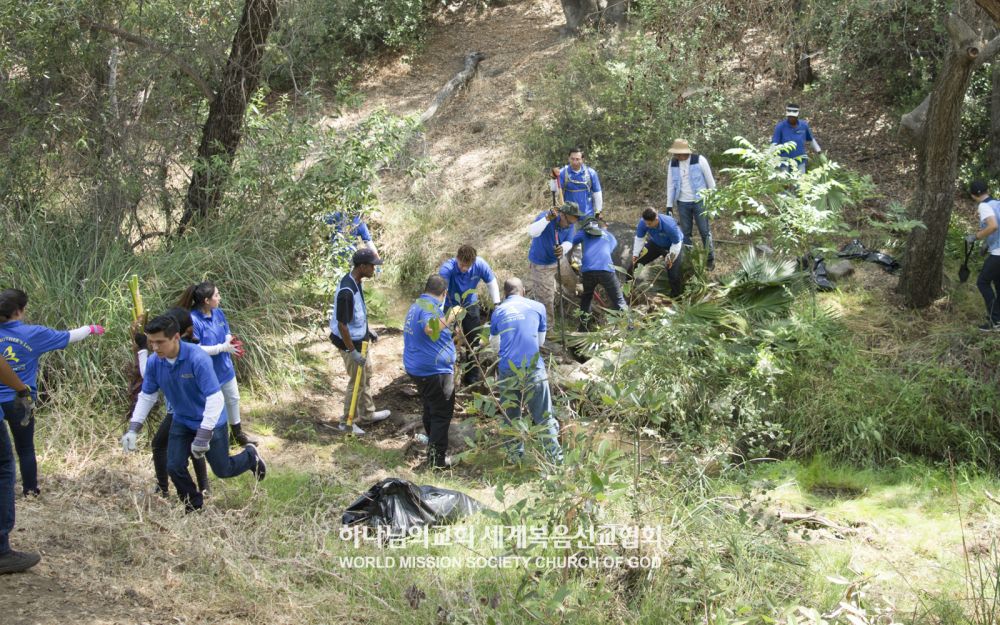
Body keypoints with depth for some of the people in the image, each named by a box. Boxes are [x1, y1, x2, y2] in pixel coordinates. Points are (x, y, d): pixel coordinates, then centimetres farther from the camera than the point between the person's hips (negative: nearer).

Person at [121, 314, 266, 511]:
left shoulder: (198, 359, -33)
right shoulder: (154, 362, -16)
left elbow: (215, 398, -35)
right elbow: (146, 396, 0)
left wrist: (203, 436, -37)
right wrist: (133, 429, -8)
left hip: (211, 422, -5)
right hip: (182, 422, 5)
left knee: (222, 470, 8)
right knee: (174, 467, -3)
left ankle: (250, 456, 40)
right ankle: (194, 507, 21)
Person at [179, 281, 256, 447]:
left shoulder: (218, 313, -5)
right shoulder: (193, 320, -28)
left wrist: (231, 342, -17)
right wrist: (223, 347, -28)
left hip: (225, 368, 8)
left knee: (233, 399, 24)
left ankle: (238, 433, 45)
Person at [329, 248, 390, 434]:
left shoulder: (356, 281, -2)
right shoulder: (346, 292, -32)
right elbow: (342, 325, -28)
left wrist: (368, 330, 21)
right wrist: (352, 351, -24)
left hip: (360, 339, 10)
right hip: (350, 342, -10)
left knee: (366, 376, 24)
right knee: (357, 382, 5)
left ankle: (367, 413, 41)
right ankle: (347, 422, 21)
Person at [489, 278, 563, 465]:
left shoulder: (498, 311, 9)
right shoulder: (537, 307, 7)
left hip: (507, 372, 1)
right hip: (533, 369, -1)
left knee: (511, 417, 15)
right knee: (544, 416, 3)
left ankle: (516, 457, 19)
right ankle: (556, 458, 1)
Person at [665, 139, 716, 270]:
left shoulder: (699, 160, -13)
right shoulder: (673, 163, -2)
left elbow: (710, 181, -4)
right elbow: (670, 185, 4)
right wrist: (669, 206, 2)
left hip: (700, 201, -3)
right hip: (682, 203, 3)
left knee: (705, 231, 1)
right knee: (685, 232, 9)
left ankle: (710, 259, 15)